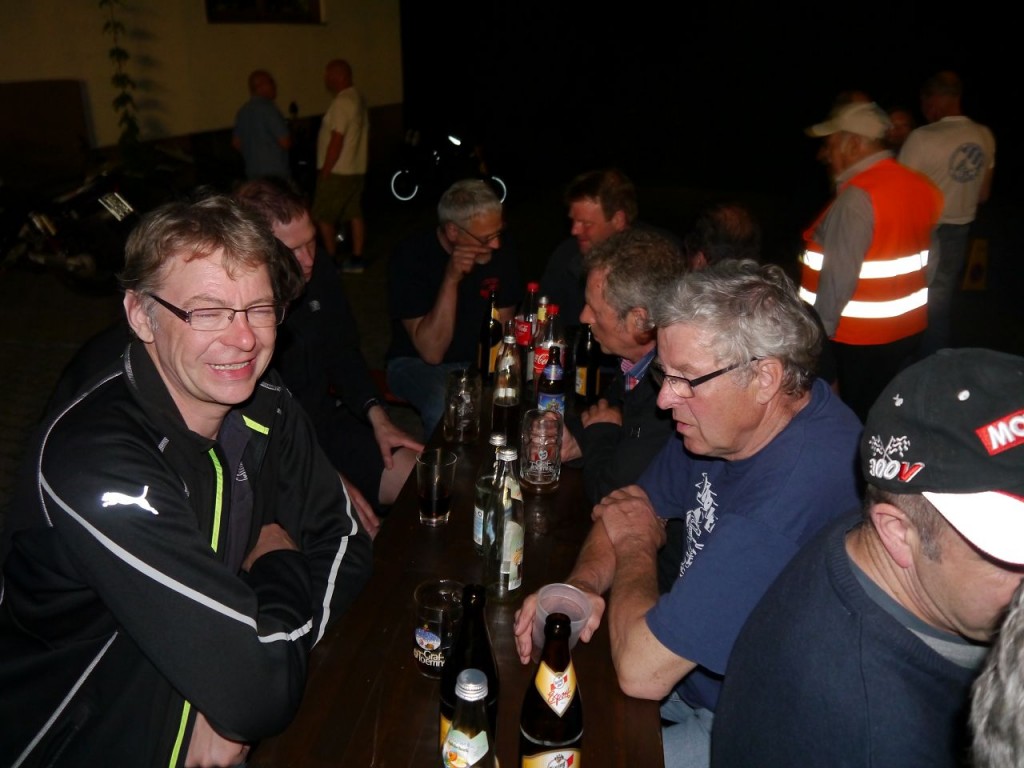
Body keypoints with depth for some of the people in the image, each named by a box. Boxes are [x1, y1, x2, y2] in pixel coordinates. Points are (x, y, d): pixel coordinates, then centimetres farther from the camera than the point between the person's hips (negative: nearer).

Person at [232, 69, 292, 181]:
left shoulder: (243, 111, 9)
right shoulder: (268, 108, -14)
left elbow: (236, 143, 16)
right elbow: (285, 142, -16)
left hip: (252, 173, 8)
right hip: (275, 174, -8)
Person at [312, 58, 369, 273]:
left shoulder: (341, 102, -17)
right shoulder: (359, 99, 12)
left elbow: (336, 141, -21)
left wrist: (325, 172, -17)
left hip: (337, 173, -9)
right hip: (357, 170, 9)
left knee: (323, 218, -2)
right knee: (355, 215, 11)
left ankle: (331, 261, 0)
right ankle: (356, 259, 15)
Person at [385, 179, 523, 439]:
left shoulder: (502, 251, -7)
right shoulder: (410, 257, -18)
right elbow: (431, 352, -23)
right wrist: (451, 279, -32)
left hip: (482, 361, 4)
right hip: (418, 362, -4)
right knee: (447, 412, -35)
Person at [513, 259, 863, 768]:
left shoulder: (794, 493, -38)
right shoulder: (727, 418, -7)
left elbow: (641, 670, -33)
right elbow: (641, 504, 6)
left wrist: (635, 545, -14)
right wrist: (582, 583, -14)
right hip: (691, 674, 8)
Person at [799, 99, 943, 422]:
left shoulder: (857, 198, -20)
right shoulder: (918, 186, 7)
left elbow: (838, 277, -23)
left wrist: (817, 333, -15)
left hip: (863, 337, -8)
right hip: (908, 327, 8)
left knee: (859, 419, 5)